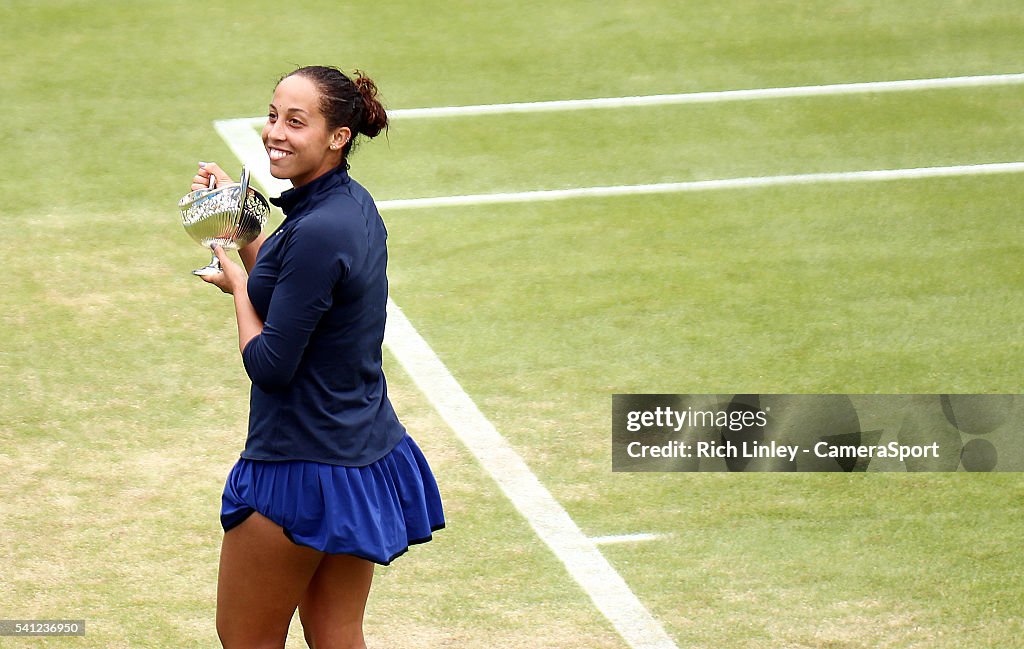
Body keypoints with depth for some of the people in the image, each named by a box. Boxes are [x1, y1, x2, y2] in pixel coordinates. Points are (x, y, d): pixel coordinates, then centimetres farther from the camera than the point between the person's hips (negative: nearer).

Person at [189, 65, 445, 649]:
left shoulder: (318, 233, -24)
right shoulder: (356, 206, 5)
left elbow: (270, 366, -22)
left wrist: (237, 282, -6)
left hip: (303, 469, -9)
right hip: (368, 455, 9)